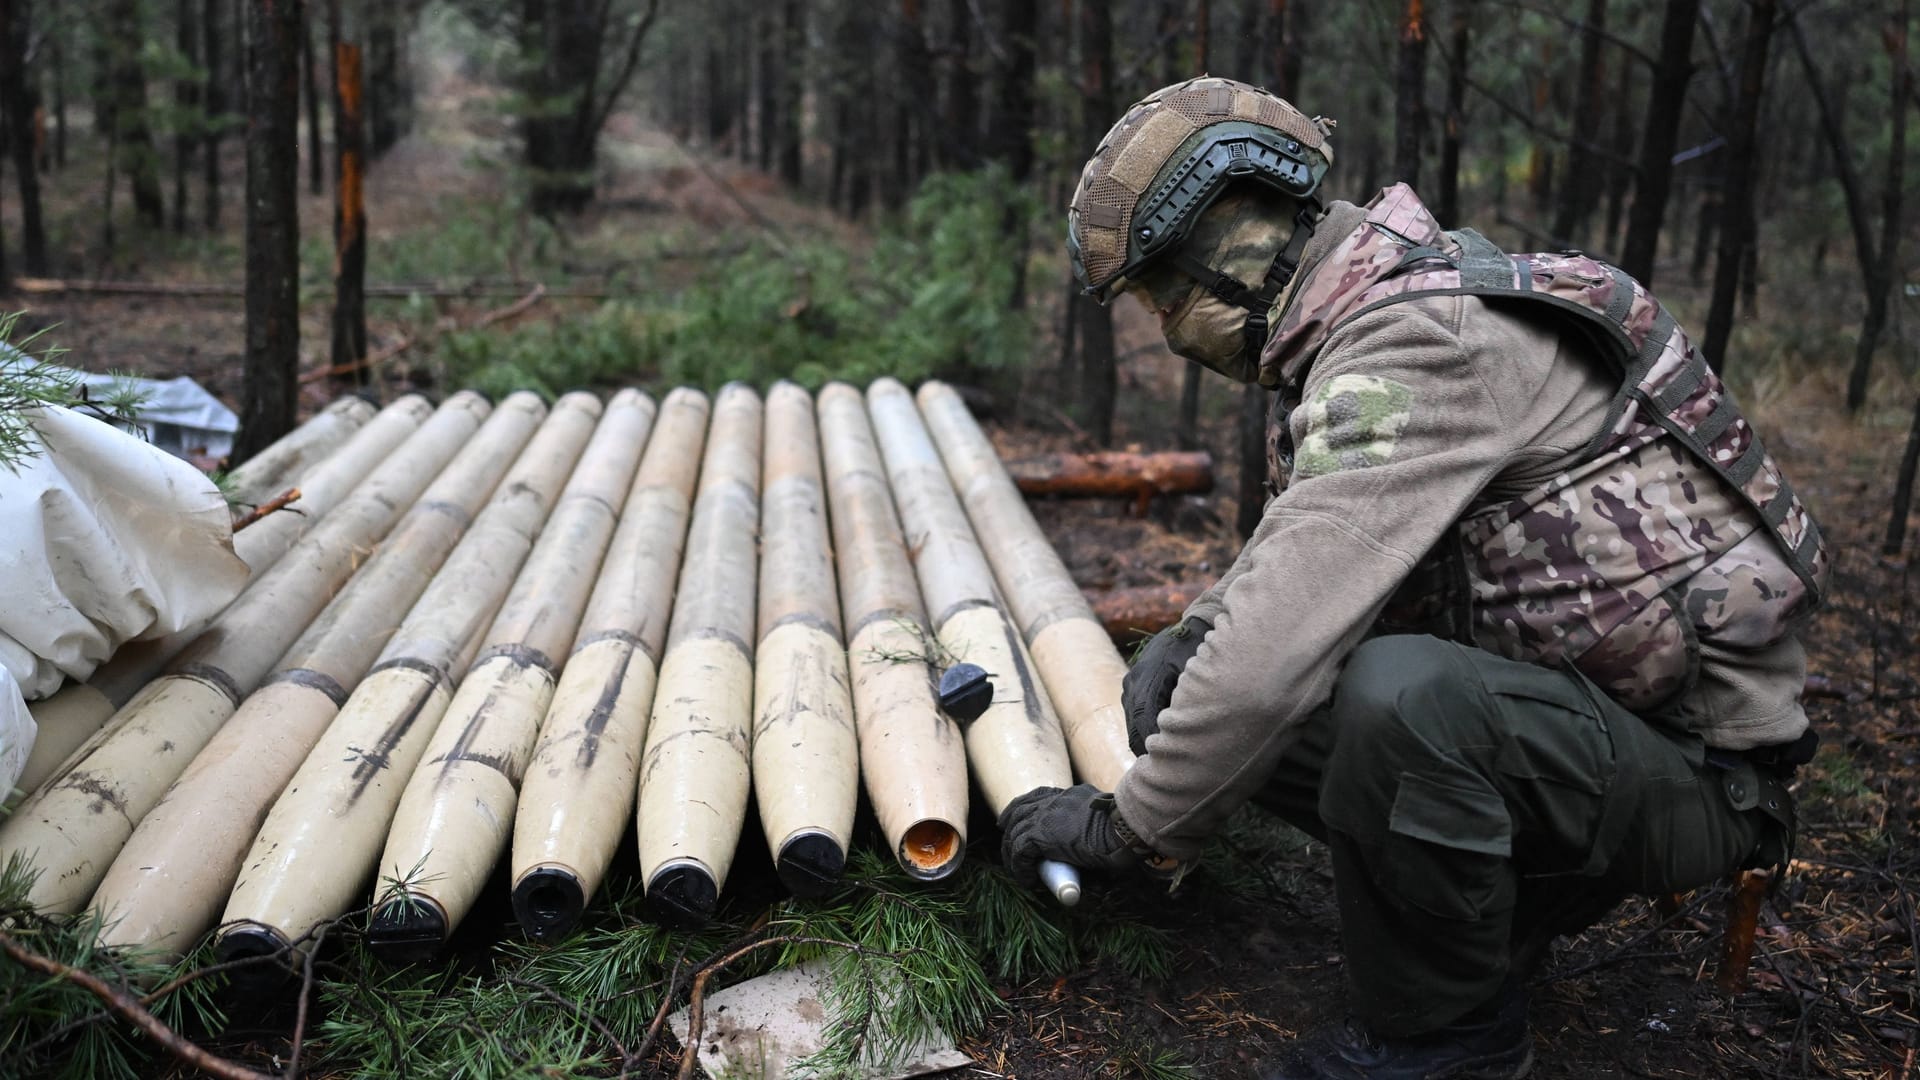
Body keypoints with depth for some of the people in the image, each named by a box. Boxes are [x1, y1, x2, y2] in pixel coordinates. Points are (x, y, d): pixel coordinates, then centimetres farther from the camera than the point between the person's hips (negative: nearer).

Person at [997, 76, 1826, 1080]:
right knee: (1251, 714, 3)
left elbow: (1276, 651, -31)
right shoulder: (1386, 303, 6)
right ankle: (1499, 915, 14)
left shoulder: (1416, 348, -26)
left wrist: (1124, 823, -16)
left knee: (1399, 697, -36)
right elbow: (1304, 536, 20)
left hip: (1691, 767, -9)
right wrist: (1188, 636, 1)